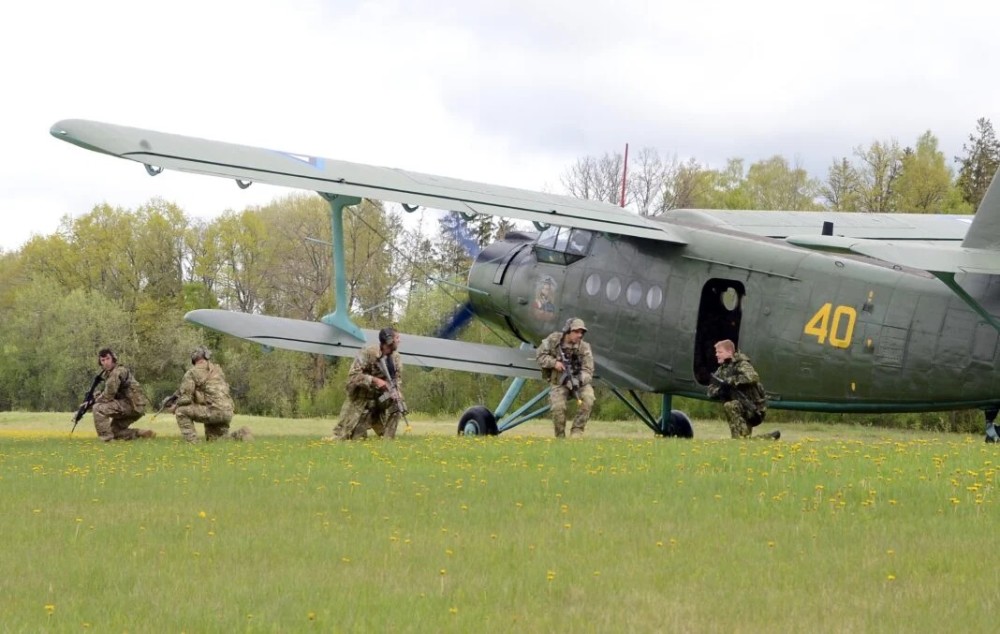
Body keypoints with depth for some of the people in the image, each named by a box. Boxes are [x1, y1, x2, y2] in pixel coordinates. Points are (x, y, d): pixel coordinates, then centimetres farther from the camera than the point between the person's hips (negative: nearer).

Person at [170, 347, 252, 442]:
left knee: (181, 411, 2)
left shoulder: (192, 372, -1)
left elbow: (186, 398, -5)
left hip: (214, 411, -7)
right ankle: (240, 434, 2)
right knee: (214, 440, 22)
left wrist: (176, 405, 16)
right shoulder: (217, 369, 21)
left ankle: (192, 442, -4)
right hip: (227, 413, 7)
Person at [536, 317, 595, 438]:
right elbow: (539, 355, -2)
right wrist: (554, 362, -19)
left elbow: (588, 371, -14)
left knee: (588, 398, -29)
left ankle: (577, 431, -16)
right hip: (559, 382, -1)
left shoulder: (584, 347, -11)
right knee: (558, 407, -25)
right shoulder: (554, 340, -10)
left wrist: (579, 379, -35)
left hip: (579, 382, 1)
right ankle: (560, 437, -2)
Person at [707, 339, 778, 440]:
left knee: (729, 405, -31)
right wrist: (720, 389, -18)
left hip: (755, 408, -9)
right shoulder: (722, 369, 8)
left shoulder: (741, 364, -13)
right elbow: (711, 391, 6)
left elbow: (753, 377, -34)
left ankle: (740, 437, -27)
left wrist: (730, 381, -29)